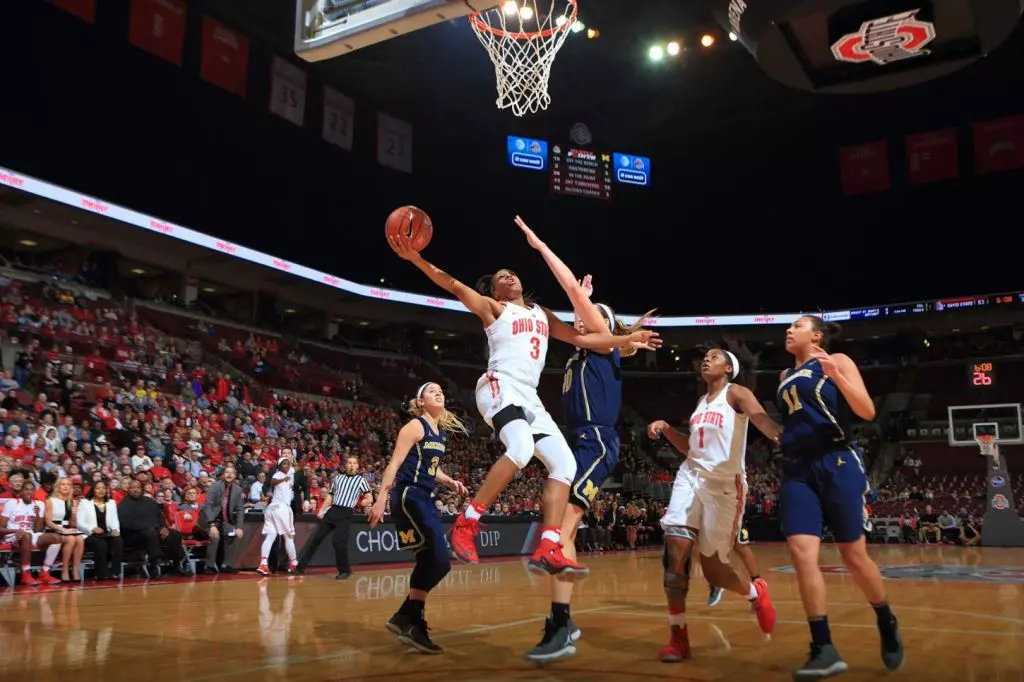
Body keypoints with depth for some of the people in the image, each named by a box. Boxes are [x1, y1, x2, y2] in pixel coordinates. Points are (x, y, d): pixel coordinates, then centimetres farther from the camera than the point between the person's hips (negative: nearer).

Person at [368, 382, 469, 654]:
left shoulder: (442, 432, 17)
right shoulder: (415, 427, -8)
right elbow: (394, 464, -14)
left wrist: (450, 482, 9)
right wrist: (381, 498, -22)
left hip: (425, 499, 9)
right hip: (408, 496, -9)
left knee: (431, 560, 10)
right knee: (439, 559, -18)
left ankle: (405, 617, 22)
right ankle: (413, 622, -8)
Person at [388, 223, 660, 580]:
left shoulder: (542, 314, 27)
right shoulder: (493, 308, 9)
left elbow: (582, 338, 28)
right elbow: (454, 285, -5)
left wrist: (629, 339, 22)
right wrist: (416, 258, -19)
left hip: (529, 397, 7)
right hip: (500, 387, -7)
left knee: (564, 463, -4)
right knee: (521, 448, -33)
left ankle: (548, 550, -8)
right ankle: (466, 524, -24)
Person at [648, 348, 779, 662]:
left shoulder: (736, 393, -2)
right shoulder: (702, 401, 19)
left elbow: (761, 418, -24)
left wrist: (782, 436, -45)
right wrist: (665, 428, 11)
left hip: (724, 484, -5)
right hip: (690, 476, 6)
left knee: (714, 570, -1)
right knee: (676, 550, -14)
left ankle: (756, 592, 34)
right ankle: (678, 638, -5)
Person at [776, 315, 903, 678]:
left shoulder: (837, 362, 3)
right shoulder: (785, 376, 20)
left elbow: (868, 411, -9)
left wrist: (836, 376, -18)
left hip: (837, 464, -5)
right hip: (797, 470, 5)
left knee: (854, 555, 1)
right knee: (801, 553, -12)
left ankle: (887, 625, 28)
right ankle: (824, 650, -9)